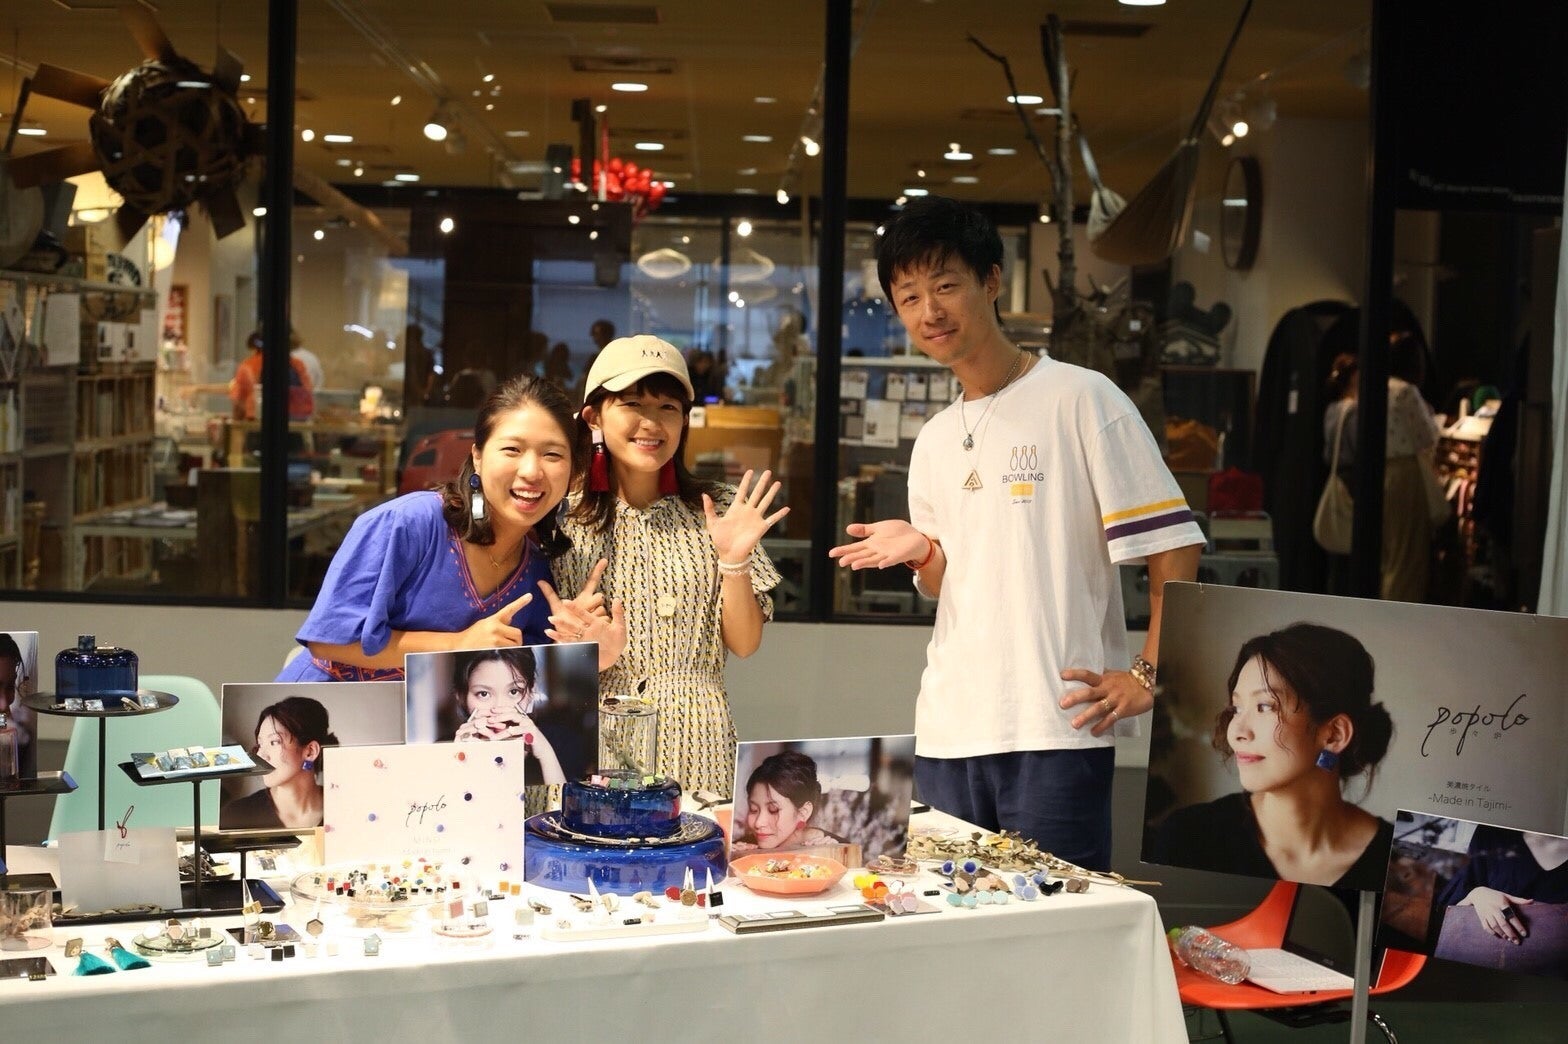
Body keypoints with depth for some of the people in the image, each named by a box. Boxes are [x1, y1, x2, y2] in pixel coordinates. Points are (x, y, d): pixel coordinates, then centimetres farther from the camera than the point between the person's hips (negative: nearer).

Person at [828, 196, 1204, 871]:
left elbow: (1171, 546, -6)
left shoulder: (1081, 398, -3)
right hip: (947, 733, 6)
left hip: (1057, 730, -6)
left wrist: (1147, 676, -14)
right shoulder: (933, 442, 17)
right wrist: (922, 550, 0)